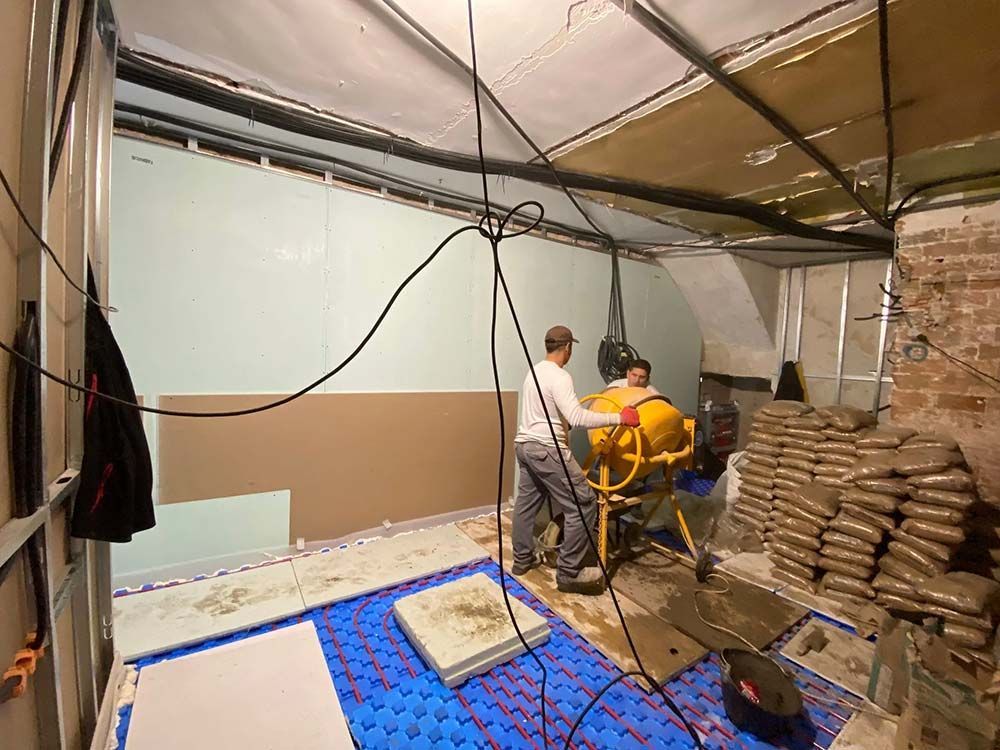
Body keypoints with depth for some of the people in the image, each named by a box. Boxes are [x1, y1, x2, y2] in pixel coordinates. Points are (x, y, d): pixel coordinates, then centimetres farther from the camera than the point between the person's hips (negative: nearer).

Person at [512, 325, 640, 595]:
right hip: (546, 449, -10)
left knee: (526, 502, 19)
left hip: (525, 444, 10)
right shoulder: (559, 377, -17)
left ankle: (522, 559, 33)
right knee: (584, 504, -1)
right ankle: (569, 573, 6)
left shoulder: (535, 371, 14)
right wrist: (619, 418, -22)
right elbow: (577, 418, -27)